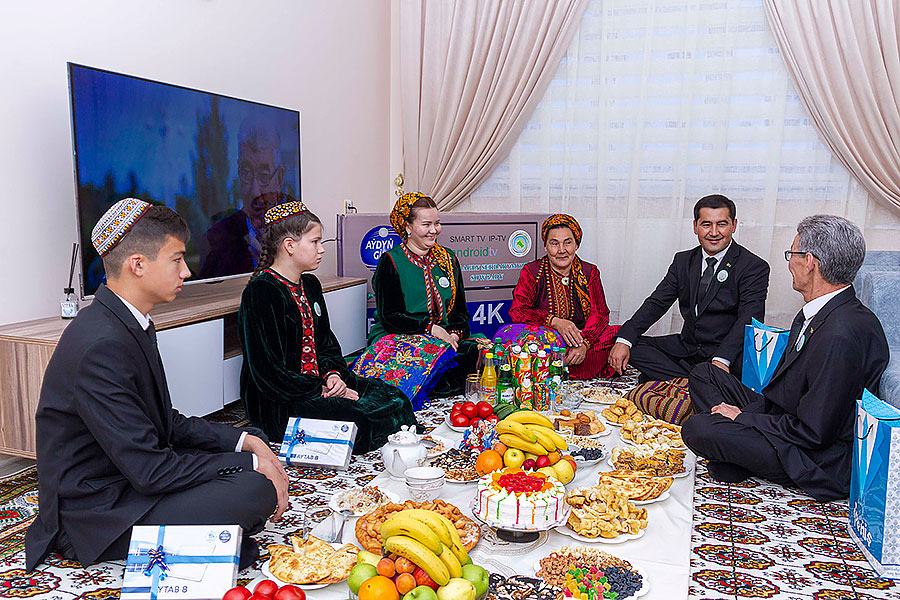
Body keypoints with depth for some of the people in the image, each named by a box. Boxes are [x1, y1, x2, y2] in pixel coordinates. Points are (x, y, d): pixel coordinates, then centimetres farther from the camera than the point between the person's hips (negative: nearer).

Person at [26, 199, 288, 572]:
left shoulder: (129, 324, 5)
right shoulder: (102, 345, -26)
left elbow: (166, 424, 10)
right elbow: (151, 471, -26)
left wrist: (244, 441, -1)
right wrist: (252, 465, -18)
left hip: (126, 481, 10)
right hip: (95, 517, -10)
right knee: (256, 489, -24)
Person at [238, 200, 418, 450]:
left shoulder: (310, 285, 14)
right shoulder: (261, 292, -15)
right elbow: (268, 371, -19)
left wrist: (332, 373, -2)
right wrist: (321, 390, -17)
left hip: (319, 383, 9)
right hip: (277, 405, -8)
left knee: (393, 398, -8)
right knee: (360, 419, -27)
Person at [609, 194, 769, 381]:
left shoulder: (755, 267, -6)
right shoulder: (683, 261, 10)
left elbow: (748, 320, -18)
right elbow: (656, 303, 3)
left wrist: (721, 360, -36)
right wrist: (623, 340, -13)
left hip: (728, 355, -6)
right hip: (685, 349, 6)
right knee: (633, 344, -11)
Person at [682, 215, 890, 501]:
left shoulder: (841, 336, -29)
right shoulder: (815, 314, 3)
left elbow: (813, 432, -26)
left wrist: (743, 416, -15)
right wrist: (747, 412, -2)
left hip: (819, 462, -10)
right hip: (788, 420, 10)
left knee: (696, 428, -27)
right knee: (703, 373, 11)